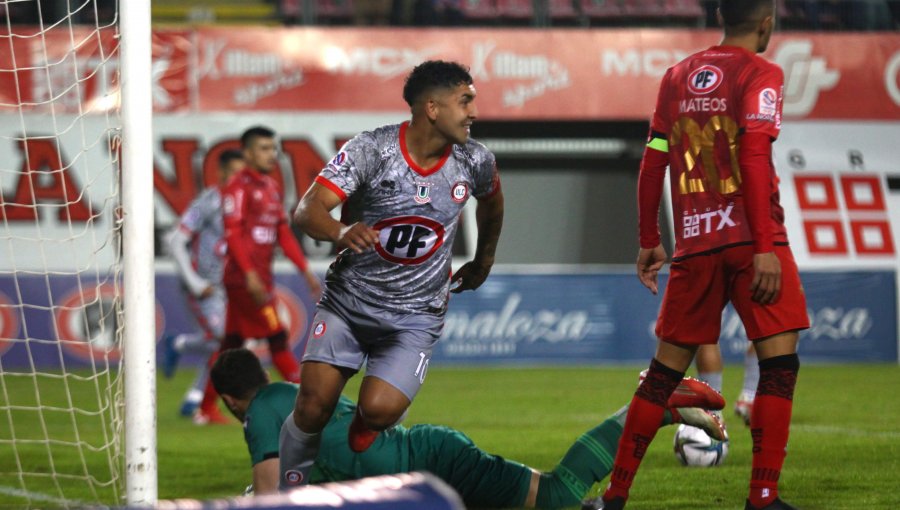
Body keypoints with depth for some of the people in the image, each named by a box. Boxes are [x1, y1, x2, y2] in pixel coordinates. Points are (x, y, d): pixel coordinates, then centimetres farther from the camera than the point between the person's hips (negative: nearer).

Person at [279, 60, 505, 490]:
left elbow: (491, 202, 20)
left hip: (414, 316, 1)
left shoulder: (474, 162, -5)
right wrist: (342, 231, -44)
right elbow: (306, 211, -24)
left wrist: (483, 262, 31)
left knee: (378, 409, -20)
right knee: (314, 403, -12)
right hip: (347, 302, -1)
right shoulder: (370, 150, -16)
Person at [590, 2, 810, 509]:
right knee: (779, 361, -3)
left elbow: (653, 164, 13)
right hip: (749, 238, -6)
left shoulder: (678, 76, 14)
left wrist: (649, 241, 21)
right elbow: (754, 159, -14)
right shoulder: (761, 73, -3)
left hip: (693, 243, 6)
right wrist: (765, 248, -18)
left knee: (667, 367, 13)